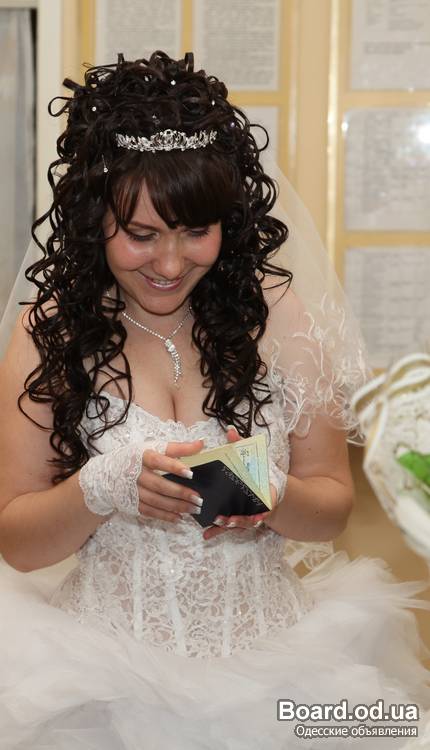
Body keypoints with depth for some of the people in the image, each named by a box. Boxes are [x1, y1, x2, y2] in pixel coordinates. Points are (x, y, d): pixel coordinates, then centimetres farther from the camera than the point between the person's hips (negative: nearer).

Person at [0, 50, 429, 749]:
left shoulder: (274, 316, -3)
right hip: (111, 677, 0)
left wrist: (269, 494, -18)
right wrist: (102, 488, -21)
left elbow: (333, 504, 4)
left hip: (266, 669, 1)